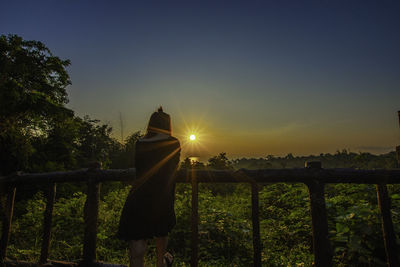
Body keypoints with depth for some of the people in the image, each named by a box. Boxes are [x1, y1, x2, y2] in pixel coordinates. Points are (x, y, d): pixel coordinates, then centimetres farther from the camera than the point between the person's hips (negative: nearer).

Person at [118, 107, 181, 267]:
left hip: (139, 195, 0)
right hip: (163, 196, 1)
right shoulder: (174, 143, -4)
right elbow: (174, 168, 7)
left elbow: (138, 166, 12)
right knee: (161, 230, 26)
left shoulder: (140, 143, 0)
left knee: (137, 241, 4)